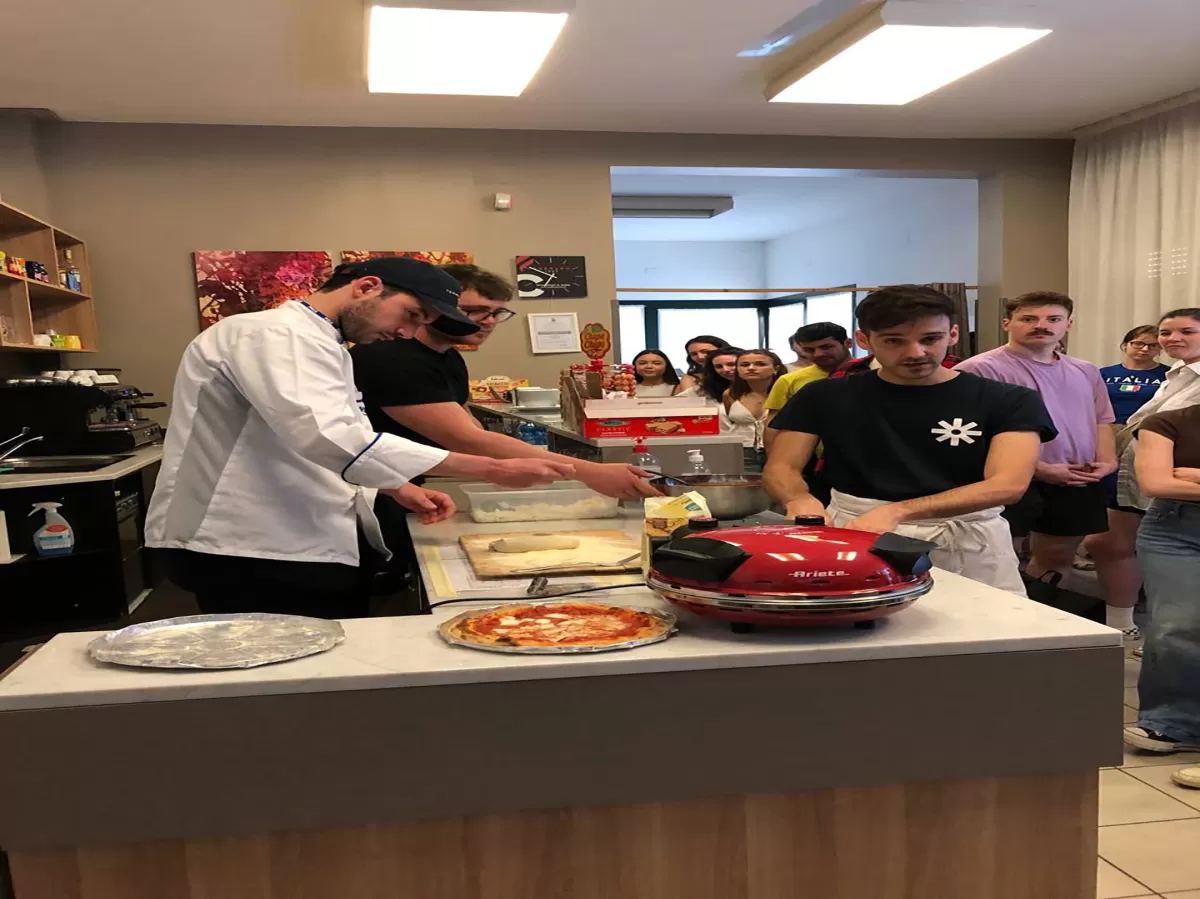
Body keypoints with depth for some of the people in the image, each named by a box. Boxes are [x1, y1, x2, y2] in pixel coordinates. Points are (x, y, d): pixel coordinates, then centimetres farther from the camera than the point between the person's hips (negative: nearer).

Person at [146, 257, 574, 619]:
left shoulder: (320, 344, 18)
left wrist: (397, 488, 2)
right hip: (249, 553, -10)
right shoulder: (277, 334, -17)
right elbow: (330, 437, -32)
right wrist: (493, 470, -33)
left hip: (308, 545, 10)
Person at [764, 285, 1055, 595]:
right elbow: (780, 467, 3)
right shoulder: (824, 397, 4)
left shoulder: (1008, 402, -2)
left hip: (966, 543, -1)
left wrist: (896, 511, -28)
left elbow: (1007, 484, -14)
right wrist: (801, 500, -24)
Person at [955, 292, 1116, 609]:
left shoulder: (1086, 372, 14)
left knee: (1056, 558, 17)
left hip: (1078, 484, 7)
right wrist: (1038, 468, -18)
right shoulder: (979, 370, -12)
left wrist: (1106, 460, 0)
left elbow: (1101, 420, 21)